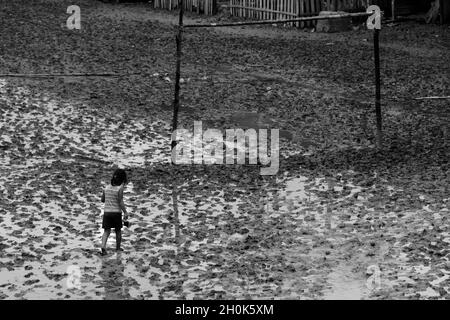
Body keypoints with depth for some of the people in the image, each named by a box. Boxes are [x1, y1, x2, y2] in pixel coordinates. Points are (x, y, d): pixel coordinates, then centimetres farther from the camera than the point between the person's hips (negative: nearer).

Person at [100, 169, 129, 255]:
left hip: (107, 212, 3)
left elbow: (102, 200, 14)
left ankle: (103, 246, -16)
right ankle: (118, 247, 27)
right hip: (116, 212, -3)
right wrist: (125, 212, -11)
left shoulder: (107, 187, 5)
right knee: (118, 230, 16)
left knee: (106, 231, 4)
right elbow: (121, 202, -15)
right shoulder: (120, 188, -10)